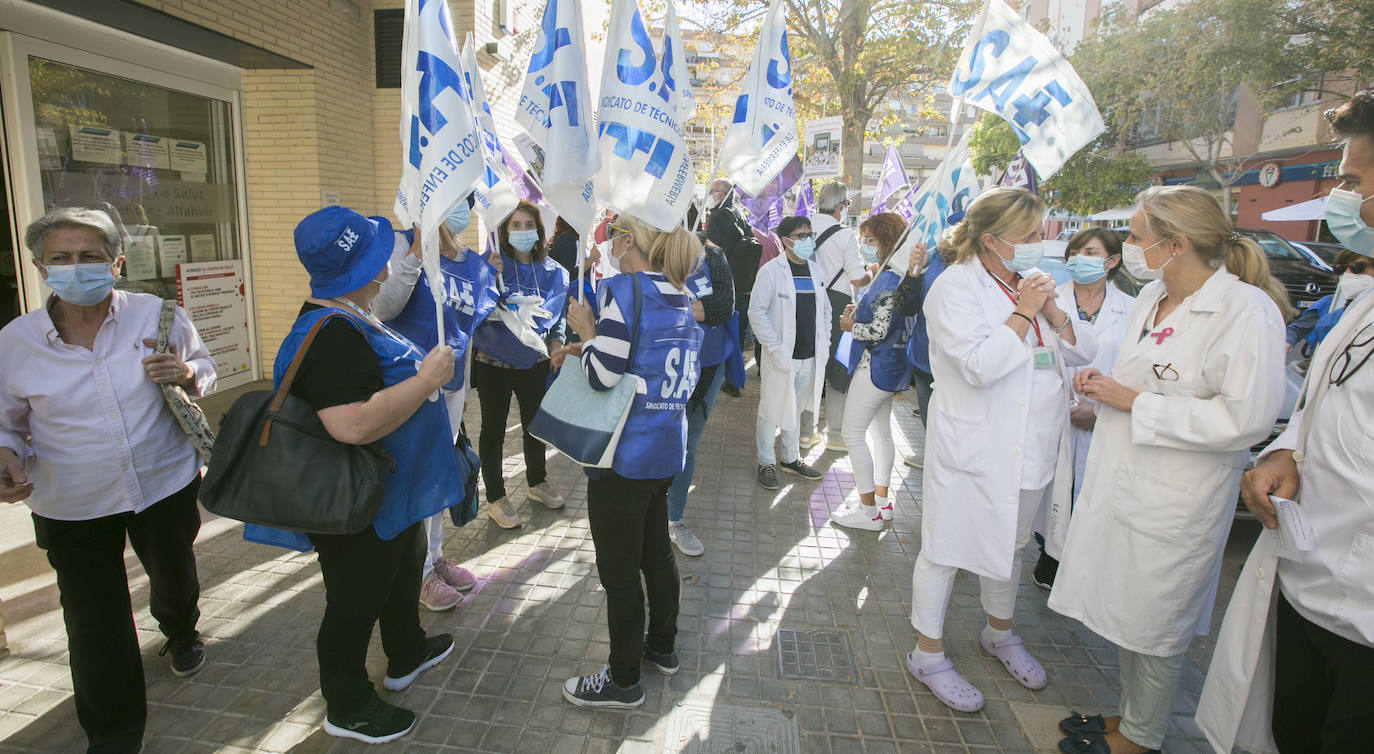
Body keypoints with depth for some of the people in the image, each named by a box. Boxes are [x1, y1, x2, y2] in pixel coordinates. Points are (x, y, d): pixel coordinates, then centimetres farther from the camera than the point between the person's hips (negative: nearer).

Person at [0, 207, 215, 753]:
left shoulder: (159, 316, -10)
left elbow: (206, 369, 5)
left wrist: (185, 374, -18)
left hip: (166, 485, 1)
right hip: (71, 508, 0)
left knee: (175, 579, 24)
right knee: (95, 630, 3)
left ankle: (180, 632, 61)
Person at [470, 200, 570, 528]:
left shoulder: (554, 271, 1)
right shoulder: (490, 263, -12)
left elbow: (559, 312, 15)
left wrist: (557, 339, 0)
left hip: (534, 362, 4)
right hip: (493, 362, -4)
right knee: (494, 429, 7)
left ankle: (537, 482, 41)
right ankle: (495, 498, 22)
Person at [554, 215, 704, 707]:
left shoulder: (624, 289, -17)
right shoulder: (680, 298, 8)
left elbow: (603, 374, -23)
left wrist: (585, 333, -5)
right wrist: (587, 349, 10)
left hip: (626, 457, -8)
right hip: (667, 450, 9)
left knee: (619, 571, 6)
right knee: (655, 552, 23)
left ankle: (623, 680, 22)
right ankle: (662, 647, 41)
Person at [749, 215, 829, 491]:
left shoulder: (815, 270, 9)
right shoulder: (771, 271, -10)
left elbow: (825, 309, 16)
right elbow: (757, 312, -12)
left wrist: (824, 342, 6)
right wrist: (776, 348, -16)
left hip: (809, 357, 6)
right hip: (780, 357, -5)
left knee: (796, 409, 18)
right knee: (772, 410, 4)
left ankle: (791, 458, 32)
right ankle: (766, 463, 20)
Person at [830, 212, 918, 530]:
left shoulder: (889, 280, -21)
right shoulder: (888, 276, 11)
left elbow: (879, 330, -24)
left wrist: (850, 327, -7)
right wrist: (857, 312, 4)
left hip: (875, 366, -11)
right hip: (889, 365, 11)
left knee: (853, 434, -3)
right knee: (881, 433, 17)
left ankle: (869, 510, 5)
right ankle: (882, 500, 29)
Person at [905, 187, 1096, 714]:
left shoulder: (1033, 283, 10)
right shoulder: (956, 286, -14)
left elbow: (1082, 352, 10)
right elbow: (979, 364, -25)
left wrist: (1054, 313, -6)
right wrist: (1023, 312, -19)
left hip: (1029, 449, 8)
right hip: (973, 450, -8)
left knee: (1008, 545, 23)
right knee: (946, 551, 4)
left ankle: (1000, 634, 44)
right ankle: (928, 654, 21)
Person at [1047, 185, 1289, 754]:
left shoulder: (1246, 310, -19)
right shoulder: (1152, 296, 6)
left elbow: (1246, 419, -26)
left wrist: (1132, 402, -22)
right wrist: (1102, 383, 1)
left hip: (1172, 503, -8)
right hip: (1120, 482, 8)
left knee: (1154, 627, 10)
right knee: (1124, 612, 21)